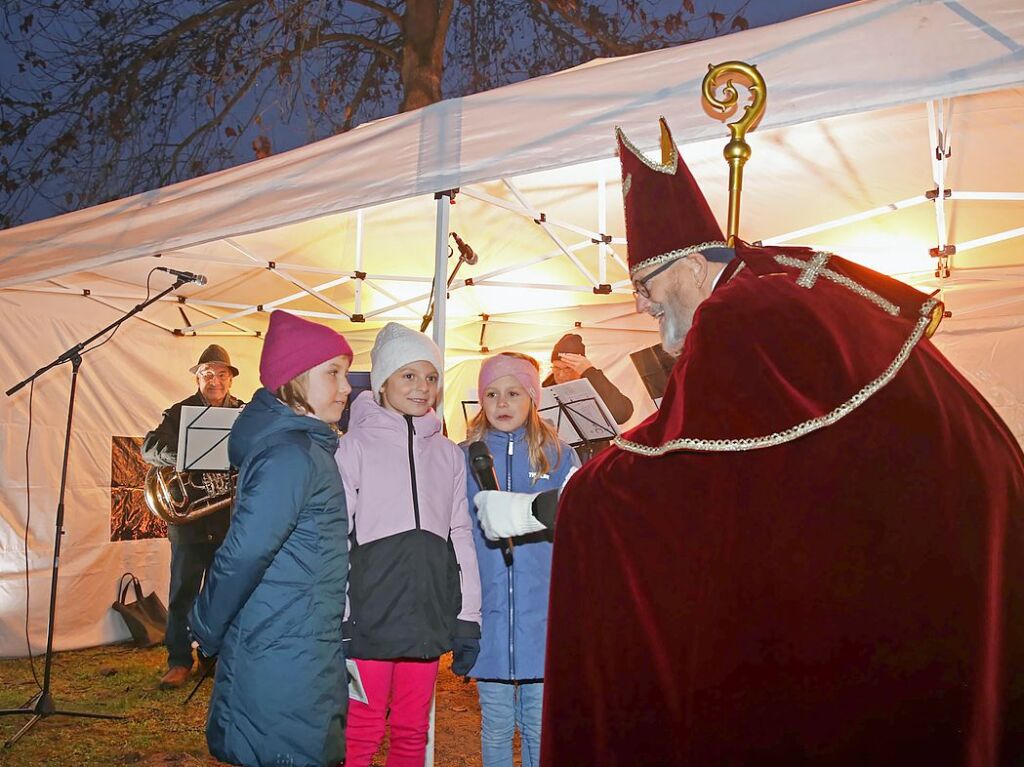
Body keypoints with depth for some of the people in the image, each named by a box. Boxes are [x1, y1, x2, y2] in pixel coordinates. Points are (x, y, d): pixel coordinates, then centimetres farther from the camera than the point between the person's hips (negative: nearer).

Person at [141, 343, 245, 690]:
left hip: (231, 519, 1)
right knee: (182, 594, 5)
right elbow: (149, 447, -8)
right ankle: (179, 661, 16)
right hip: (188, 519, -1)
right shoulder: (179, 413, 4)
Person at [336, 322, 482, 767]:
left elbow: (461, 537, 13)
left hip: (428, 612, 4)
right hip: (372, 610, -4)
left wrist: (468, 620, 9)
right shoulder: (357, 444, 0)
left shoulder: (448, 453, 12)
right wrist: (337, 619, -8)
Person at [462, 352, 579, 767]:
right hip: (488, 612, 1)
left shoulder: (559, 456, 3)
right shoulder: (465, 458, 4)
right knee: (495, 726, 12)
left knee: (540, 728, 8)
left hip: (544, 612, 0)